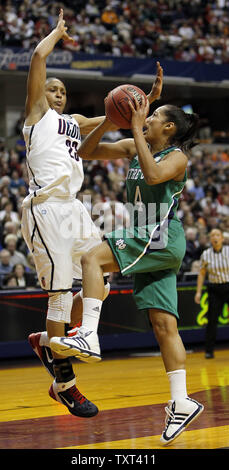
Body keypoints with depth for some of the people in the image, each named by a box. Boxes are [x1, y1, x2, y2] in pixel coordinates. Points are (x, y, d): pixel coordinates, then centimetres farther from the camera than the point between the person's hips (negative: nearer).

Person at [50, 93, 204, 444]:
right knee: (163, 325, 2)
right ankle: (181, 402, 1)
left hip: (164, 238, -7)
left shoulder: (177, 157, -5)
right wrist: (109, 121, -2)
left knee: (93, 258, -21)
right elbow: (87, 152, 12)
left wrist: (137, 129, -21)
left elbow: (153, 174, -27)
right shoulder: (133, 148, 15)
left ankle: (89, 336, -27)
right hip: (147, 243, 8)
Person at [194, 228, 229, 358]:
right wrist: (198, 291, 3)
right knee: (212, 320, -3)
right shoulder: (206, 254, 2)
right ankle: (209, 351, 4)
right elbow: (202, 274, 9)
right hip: (214, 289, 1)